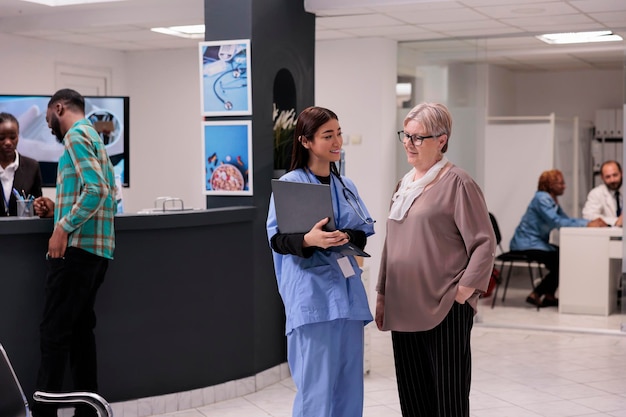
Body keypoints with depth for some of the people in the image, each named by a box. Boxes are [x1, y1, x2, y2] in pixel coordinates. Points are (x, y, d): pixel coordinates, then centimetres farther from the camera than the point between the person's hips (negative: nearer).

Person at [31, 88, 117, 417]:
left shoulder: (76, 135, -8)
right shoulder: (93, 136, 21)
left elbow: (97, 190, -22)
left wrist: (63, 228, -21)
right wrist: (57, 210, 14)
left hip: (77, 248, -10)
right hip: (96, 249, 10)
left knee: (54, 331, -8)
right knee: (80, 329, 10)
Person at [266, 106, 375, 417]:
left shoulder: (346, 186, 14)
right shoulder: (290, 184, -4)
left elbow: (364, 232, 9)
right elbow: (276, 238, -9)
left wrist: (345, 236, -12)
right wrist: (308, 240, -28)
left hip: (347, 290, 6)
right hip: (312, 293, -6)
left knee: (349, 381, 8)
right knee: (317, 384, -7)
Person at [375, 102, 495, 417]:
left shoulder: (457, 183, -7)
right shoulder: (405, 183, 16)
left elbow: (484, 243, -10)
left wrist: (462, 292, -14)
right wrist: (382, 295, 18)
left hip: (445, 312, -7)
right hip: (404, 310, 7)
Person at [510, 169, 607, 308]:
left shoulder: (552, 200, 13)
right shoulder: (542, 199, -17)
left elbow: (566, 219, 5)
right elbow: (556, 221, -28)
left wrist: (591, 221, -9)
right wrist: (587, 224, -29)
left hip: (536, 242, 10)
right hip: (526, 244, -10)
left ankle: (549, 296, 8)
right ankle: (536, 295, -3)